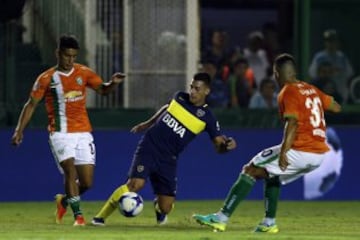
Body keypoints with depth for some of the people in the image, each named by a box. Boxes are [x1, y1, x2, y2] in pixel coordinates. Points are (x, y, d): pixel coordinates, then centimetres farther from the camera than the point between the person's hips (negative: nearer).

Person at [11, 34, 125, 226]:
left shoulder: (83, 73, 6)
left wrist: (113, 83, -18)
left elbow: (102, 90, 4)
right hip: (60, 133, -3)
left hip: (83, 133, 3)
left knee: (86, 183, 1)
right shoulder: (47, 78, -2)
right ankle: (78, 215, -19)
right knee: (70, 169, -24)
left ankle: (63, 200, 30)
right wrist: (19, 130, -4)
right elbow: (31, 104, 3)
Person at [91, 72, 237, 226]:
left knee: (165, 208, -3)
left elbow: (219, 145, -7)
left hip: (168, 160, 0)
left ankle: (158, 205, 37)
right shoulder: (179, 97, 3)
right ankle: (101, 216, -15)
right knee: (136, 183, -26)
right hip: (149, 148, 0)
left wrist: (227, 144, -30)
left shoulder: (206, 118, -5)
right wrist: (147, 124, 32)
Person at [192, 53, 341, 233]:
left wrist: (283, 152, -27)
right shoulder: (312, 89, 17)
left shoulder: (288, 92, -6)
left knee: (251, 170, -1)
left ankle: (222, 218, -9)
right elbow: (336, 107, 26)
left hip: (300, 150, -8)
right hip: (319, 154, 8)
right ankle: (269, 223, 24)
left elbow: (293, 122, -20)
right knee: (271, 174, 29)